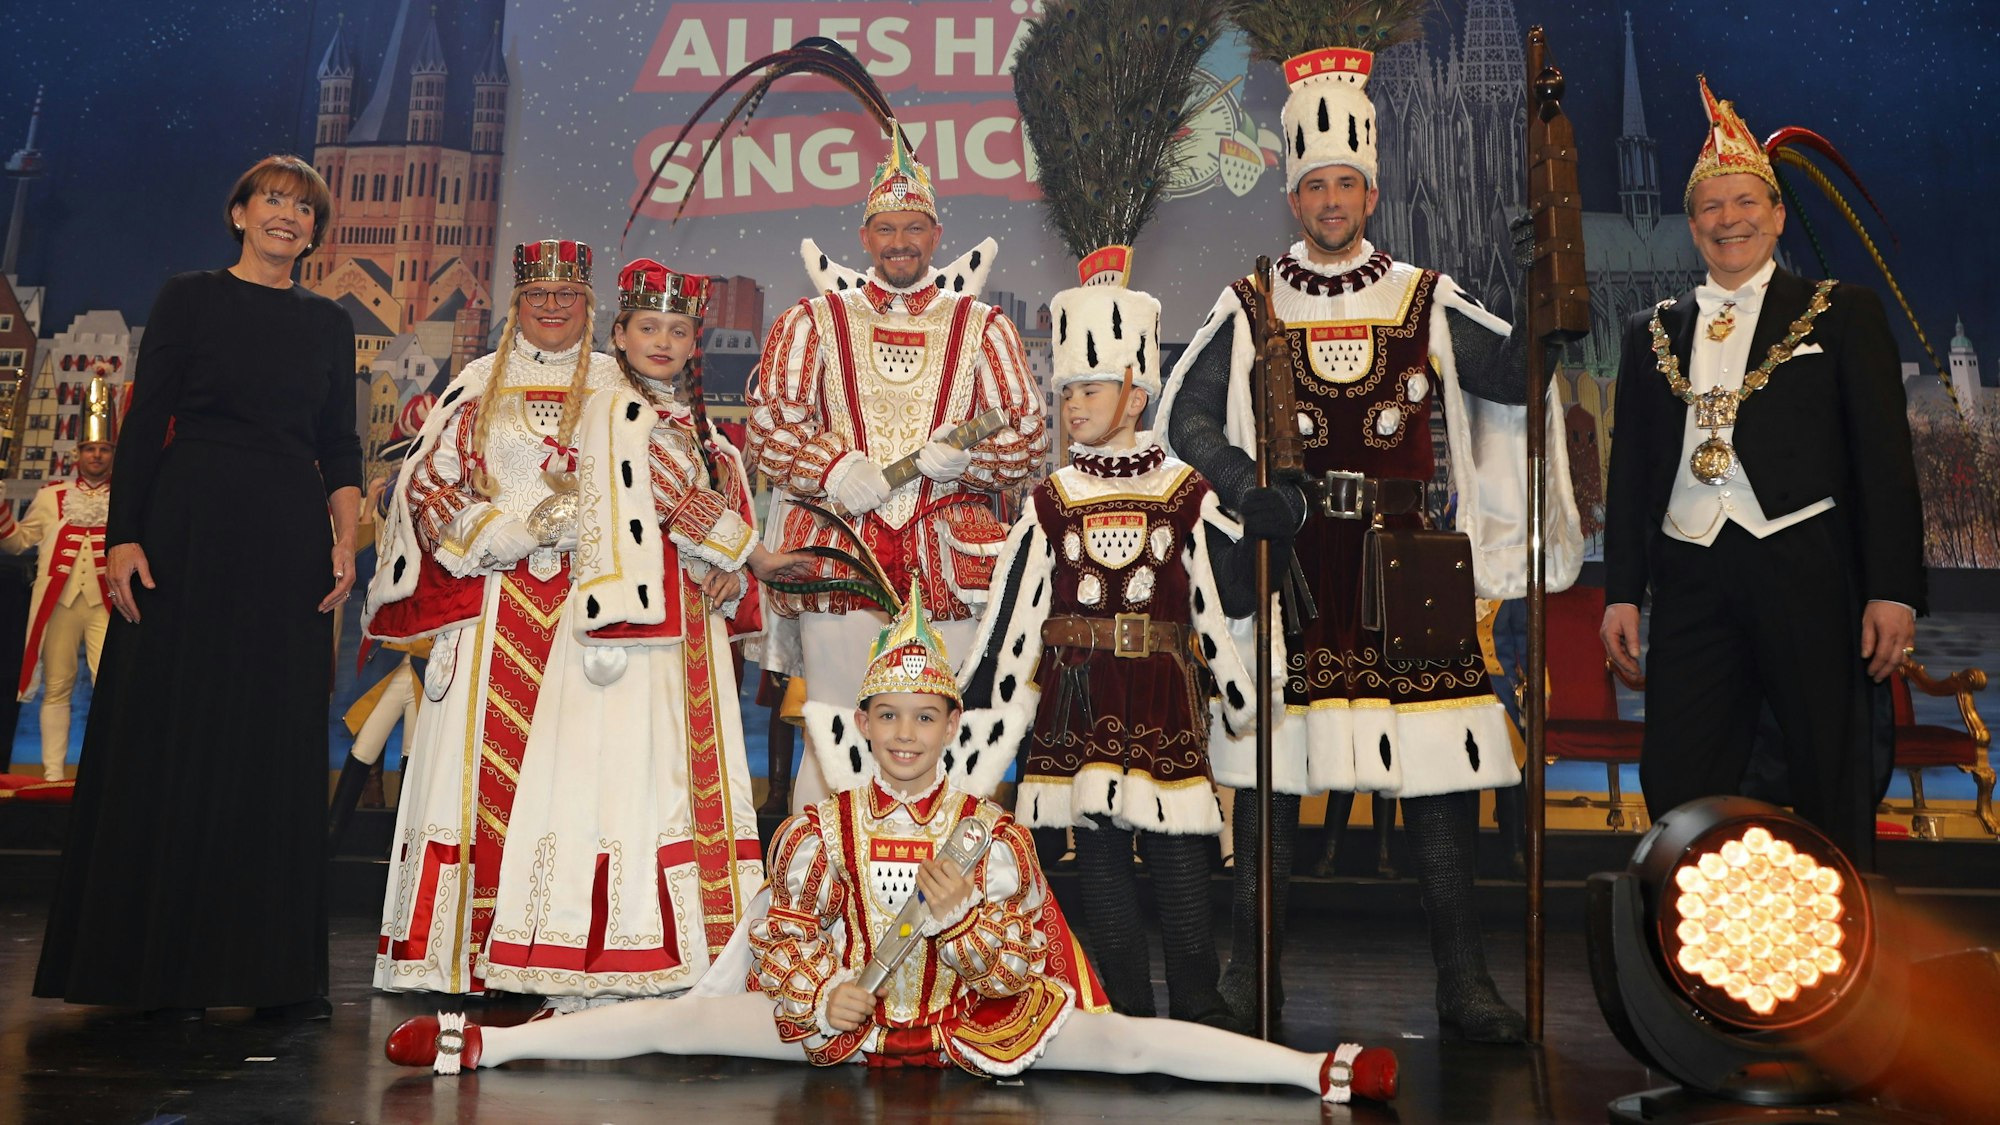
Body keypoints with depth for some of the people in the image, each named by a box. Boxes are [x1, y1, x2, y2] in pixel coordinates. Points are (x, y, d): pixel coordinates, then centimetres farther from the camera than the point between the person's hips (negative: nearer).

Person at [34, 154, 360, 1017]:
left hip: (291, 542, 3)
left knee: (281, 744, 2)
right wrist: (124, 536, -8)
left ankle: (273, 966, 9)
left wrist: (345, 540, -1)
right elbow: (144, 424, 0)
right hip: (190, 531, -2)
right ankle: (159, 964, 11)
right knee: (169, 734, 0)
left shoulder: (329, 324, 14)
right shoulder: (188, 299, 5)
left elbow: (340, 446, 12)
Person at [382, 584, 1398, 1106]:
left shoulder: (989, 832, -3)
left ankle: (1320, 1074, -20)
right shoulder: (824, 828, 0)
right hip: (837, 1017, 1)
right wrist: (816, 999, -14)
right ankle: (480, 1046, -5)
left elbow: (1026, 965, -4)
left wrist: (963, 916, -21)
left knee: (1122, 1037, -17)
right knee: (682, 1018, -10)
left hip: (968, 1024, -1)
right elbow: (778, 939, 4)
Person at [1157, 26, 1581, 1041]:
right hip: (1287, 561, 0)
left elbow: (1521, 376, 5)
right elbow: (1184, 415, 1)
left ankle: (1462, 980, 11)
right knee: (1268, 762, 2)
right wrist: (1248, 490, -14)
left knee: (1440, 765, -1)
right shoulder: (1249, 309, 8)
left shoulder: (1429, 304, 11)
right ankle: (1252, 970, 16)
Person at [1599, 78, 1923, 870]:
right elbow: (1630, 468, 14)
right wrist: (1622, 591, 7)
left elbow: (1885, 457, 1)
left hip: (1806, 571, -2)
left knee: (1831, 785, 4)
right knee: (1677, 787, 2)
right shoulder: (1653, 333, 15)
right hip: (1692, 578, 3)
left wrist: (1893, 590, -7)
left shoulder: (1841, 314, 7)